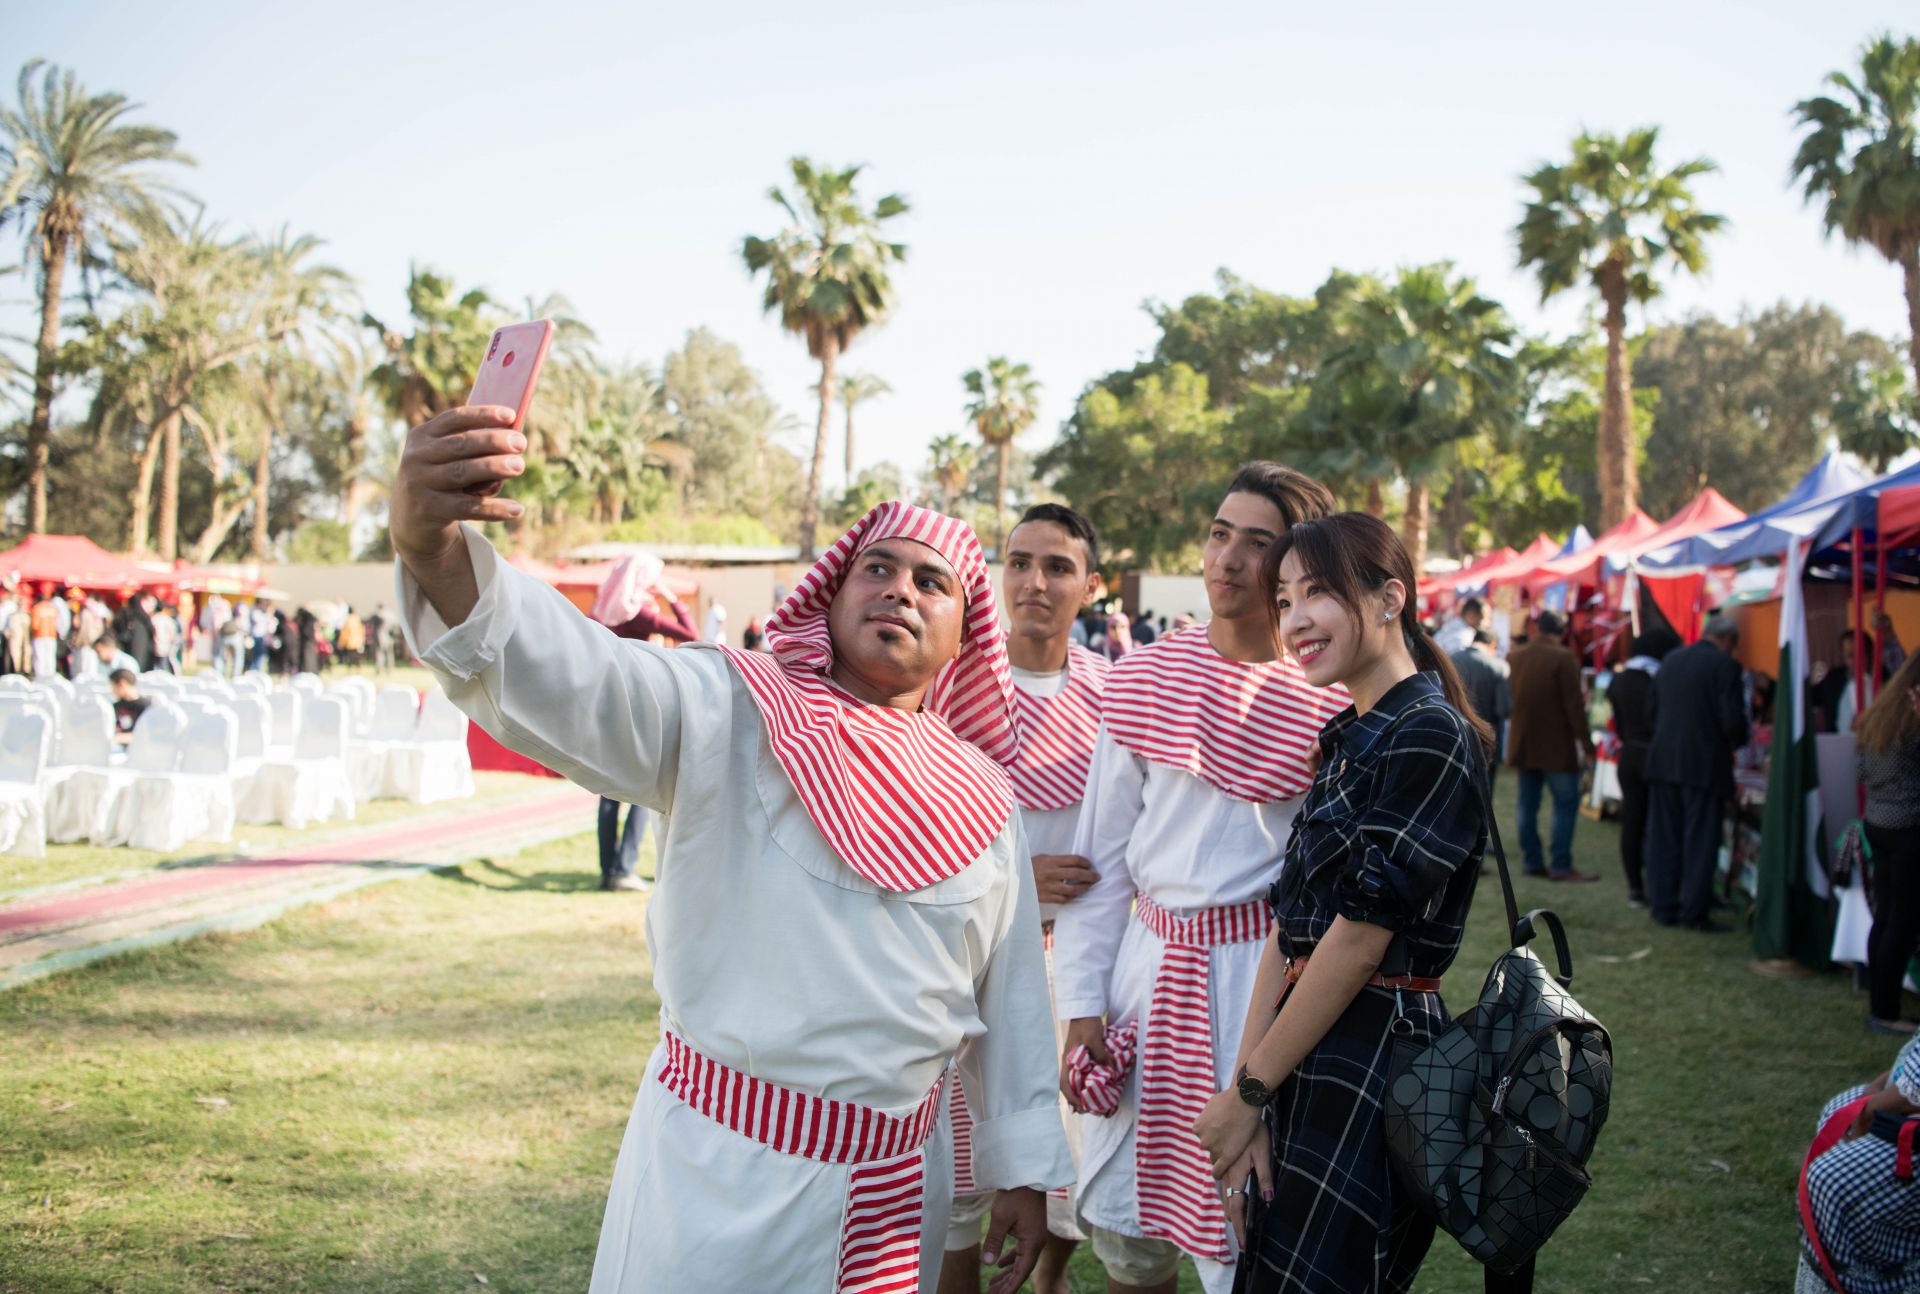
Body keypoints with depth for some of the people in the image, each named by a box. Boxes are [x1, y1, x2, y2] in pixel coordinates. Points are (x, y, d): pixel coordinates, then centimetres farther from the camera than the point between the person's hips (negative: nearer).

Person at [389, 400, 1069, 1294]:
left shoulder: (983, 799, 6)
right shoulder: (727, 711, -9)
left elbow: (1011, 992, 14)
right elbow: (564, 676, -27)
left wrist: (1025, 1167, 16)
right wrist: (431, 544, -45)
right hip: (722, 1176, -4)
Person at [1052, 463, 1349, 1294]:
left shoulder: (1331, 702, -6)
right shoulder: (1142, 681, 3)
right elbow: (1102, 852, 5)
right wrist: (1082, 1002, 2)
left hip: (1262, 975, -3)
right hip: (1148, 956, 4)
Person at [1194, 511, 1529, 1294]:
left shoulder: (1431, 738, -14)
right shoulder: (1348, 739, 13)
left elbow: (1360, 935, -17)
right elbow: (1286, 928, 8)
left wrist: (1248, 1090, -9)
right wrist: (1244, 1103, 1)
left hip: (1375, 1071, -8)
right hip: (1308, 1065, 8)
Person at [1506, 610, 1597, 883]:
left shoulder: (1513, 658, 7)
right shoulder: (1563, 658, -12)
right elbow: (1573, 705, -15)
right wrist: (1586, 742, -10)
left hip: (1523, 744, 6)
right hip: (1556, 745, -6)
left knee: (1528, 804, 11)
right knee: (1566, 803, -2)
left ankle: (1531, 861, 13)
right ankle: (1561, 865, -6)